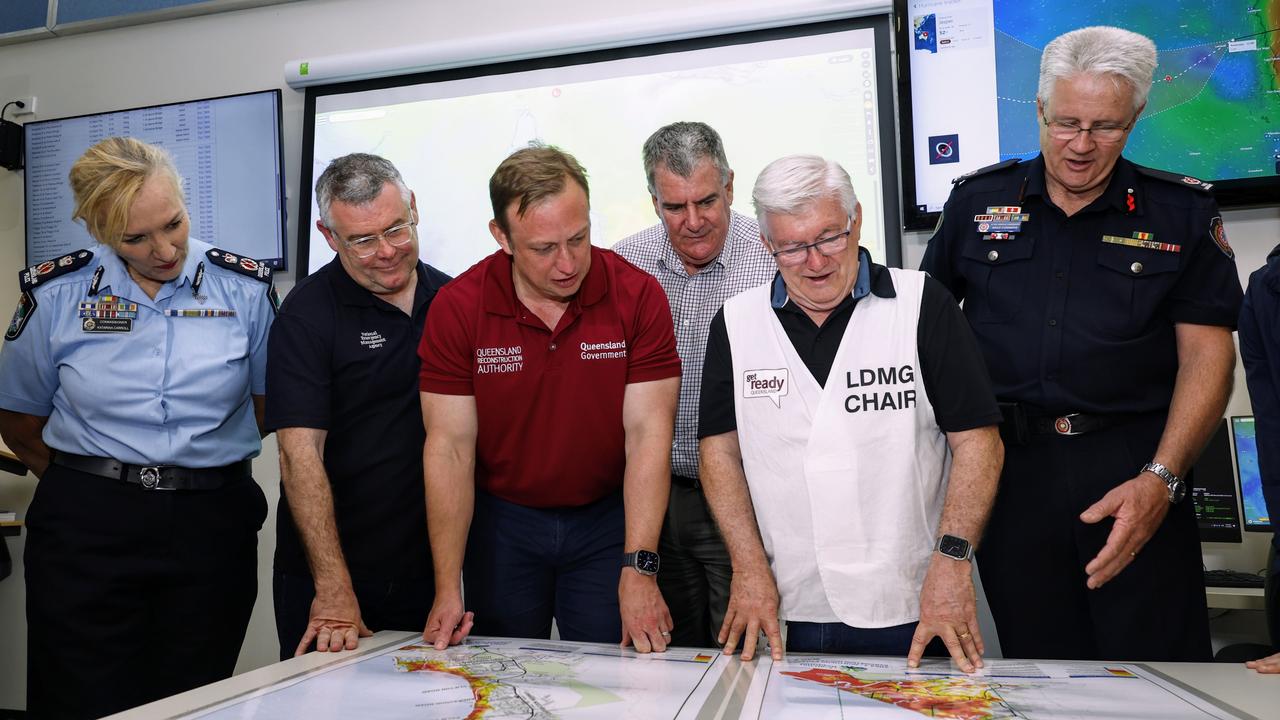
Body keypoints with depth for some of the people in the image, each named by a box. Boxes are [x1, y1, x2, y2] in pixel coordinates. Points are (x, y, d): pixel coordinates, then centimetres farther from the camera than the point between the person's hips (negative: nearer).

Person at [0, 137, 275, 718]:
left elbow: (269, 405, 7)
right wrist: (90, 484, 9)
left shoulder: (245, 288, -2)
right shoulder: (55, 294, -1)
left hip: (212, 526, 0)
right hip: (85, 531, 0)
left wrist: (200, 481, 5)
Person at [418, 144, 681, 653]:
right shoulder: (457, 306, -12)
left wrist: (639, 570, -23)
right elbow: (450, 446, -12)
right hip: (501, 521, 1)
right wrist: (447, 590, -15)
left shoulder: (638, 296, -14)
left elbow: (647, 434, -16)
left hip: (608, 519, 0)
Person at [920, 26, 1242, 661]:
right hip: (1008, 465, 1)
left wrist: (1161, 478, -14)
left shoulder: (1181, 212, 3)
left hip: (1131, 466, -1)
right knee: (1039, 679, 12)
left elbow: (1206, 352, -1)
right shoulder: (977, 201, 7)